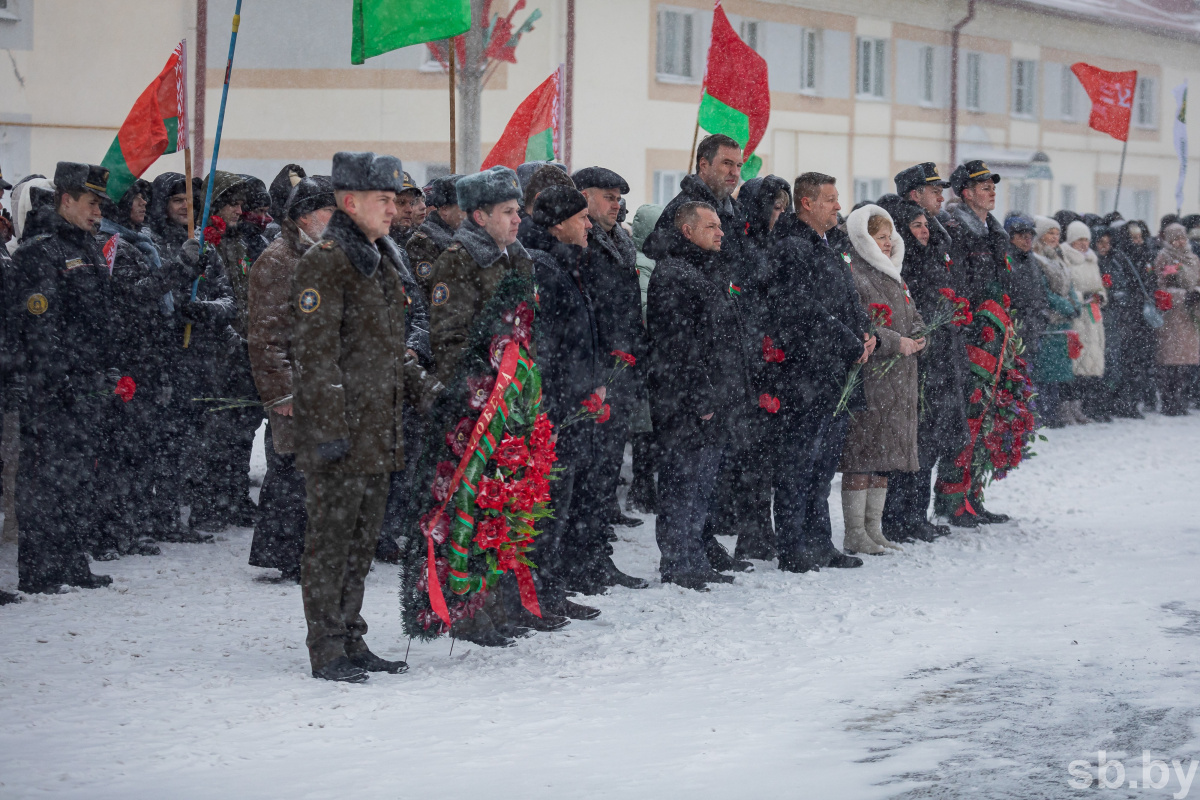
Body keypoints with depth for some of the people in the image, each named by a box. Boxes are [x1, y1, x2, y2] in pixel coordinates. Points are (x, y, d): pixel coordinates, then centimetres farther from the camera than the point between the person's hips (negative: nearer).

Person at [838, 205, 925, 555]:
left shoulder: (893, 277, 19)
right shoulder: (853, 277, -10)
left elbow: (913, 316, 24)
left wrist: (917, 338, 2)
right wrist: (894, 343, -18)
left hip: (897, 380, 9)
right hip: (866, 377, -9)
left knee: (884, 454, 11)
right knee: (862, 454, -7)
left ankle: (874, 529, 18)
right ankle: (854, 535, -4)